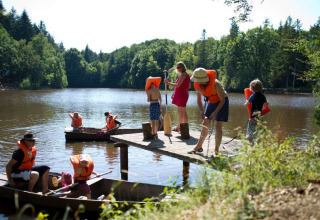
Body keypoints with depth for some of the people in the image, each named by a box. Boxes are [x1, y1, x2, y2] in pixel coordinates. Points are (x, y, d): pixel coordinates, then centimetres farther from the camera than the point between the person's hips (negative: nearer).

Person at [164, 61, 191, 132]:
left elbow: (178, 85, -23)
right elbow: (189, 86, 21)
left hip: (181, 95, -11)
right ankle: (178, 127, 26)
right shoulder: (186, 74, 17)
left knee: (182, 112, -7)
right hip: (183, 94, 11)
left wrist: (168, 83, -21)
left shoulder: (183, 74, -14)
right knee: (180, 112, 16)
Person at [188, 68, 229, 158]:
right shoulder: (198, 84, -15)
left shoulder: (215, 84, -33)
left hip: (222, 103, -6)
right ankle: (199, 146, 17)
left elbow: (222, 100, -24)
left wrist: (215, 112, -31)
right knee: (205, 124, 5)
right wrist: (201, 111, -17)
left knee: (218, 126, -11)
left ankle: (216, 151, -3)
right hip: (211, 102, 6)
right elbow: (199, 99, -3)